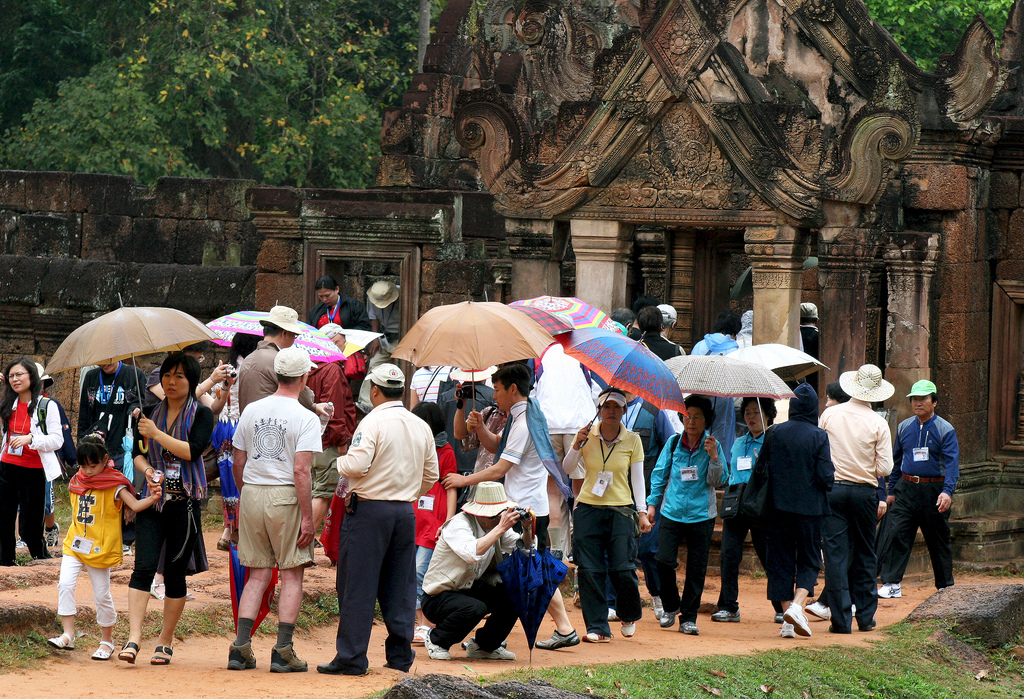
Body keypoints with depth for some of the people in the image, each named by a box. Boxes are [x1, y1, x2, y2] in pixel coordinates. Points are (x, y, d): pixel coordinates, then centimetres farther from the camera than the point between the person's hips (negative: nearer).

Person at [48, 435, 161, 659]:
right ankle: (68, 635, -8)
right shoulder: (77, 483, 7)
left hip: (100, 549, -4)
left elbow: (135, 505, -21)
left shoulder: (114, 485, -9)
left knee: (102, 595, 4)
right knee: (65, 585, -12)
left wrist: (151, 499, -39)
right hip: (74, 547, 4)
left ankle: (107, 640, 18)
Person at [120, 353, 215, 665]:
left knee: (175, 573, 2)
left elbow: (192, 450, -14)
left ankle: (166, 642, 12)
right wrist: (147, 470, -8)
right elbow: (137, 453, 12)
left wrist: (156, 434, -17)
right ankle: (133, 639, -17)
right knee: (143, 567, -10)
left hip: (185, 501, -2)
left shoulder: (201, 414, 0)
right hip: (153, 499, 2)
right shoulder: (151, 412, 11)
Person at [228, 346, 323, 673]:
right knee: (292, 575, 3)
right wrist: (307, 517, -13)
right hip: (286, 498, -5)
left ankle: (241, 647, 2)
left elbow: (239, 462, 11)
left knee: (258, 575, 10)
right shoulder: (305, 418, -10)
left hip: (252, 495, 5)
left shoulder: (251, 411, 7)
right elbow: (301, 470, -16)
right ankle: (283, 652, -1)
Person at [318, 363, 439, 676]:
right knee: (399, 587, 11)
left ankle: (351, 657, -1)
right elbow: (431, 475, 15)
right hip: (405, 511, 6)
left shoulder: (373, 422, -12)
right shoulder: (421, 427, 9)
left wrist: (339, 462, 0)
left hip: (368, 509, -6)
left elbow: (357, 465, -20)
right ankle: (400, 655, 12)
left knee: (357, 585, -1)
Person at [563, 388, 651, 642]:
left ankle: (629, 616, 20)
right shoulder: (588, 435, 4)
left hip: (620, 510, -1)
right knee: (589, 570, -4)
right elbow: (567, 468, 3)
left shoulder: (632, 440, 3)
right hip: (588, 509, 1)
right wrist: (577, 445, -14)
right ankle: (597, 628, 2)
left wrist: (642, 512, -2)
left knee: (622, 568, -8)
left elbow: (638, 478, 4)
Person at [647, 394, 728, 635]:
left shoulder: (713, 445, 2)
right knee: (664, 561, -11)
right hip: (673, 512, 1)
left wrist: (713, 457, -16)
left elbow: (718, 482, -3)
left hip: (701, 514, -1)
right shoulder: (673, 443, 5)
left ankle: (688, 618, 10)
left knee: (697, 568, 0)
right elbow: (659, 474, 12)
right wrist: (652, 503, 8)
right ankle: (671, 607, 13)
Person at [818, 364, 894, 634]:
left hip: (832, 489, 0)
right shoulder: (878, 423, -5)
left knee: (835, 554, 1)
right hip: (864, 492, 0)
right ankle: (866, 616, 17)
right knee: (865, 554, 13)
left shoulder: (830, 414, -2)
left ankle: (841, 619, -3)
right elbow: (885, 469, -6)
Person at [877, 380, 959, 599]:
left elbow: (952, 463, -12)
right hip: (906, 489, 3)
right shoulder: (904, 428, 9)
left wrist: (947, 491, -26)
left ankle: (945, 586, 20)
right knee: (896, 533, -10)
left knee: (939, 540, 7)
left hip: (934, 490, -3)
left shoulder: (945, 430, -5)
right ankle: (891, 584, -9)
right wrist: (892, 491, 14)